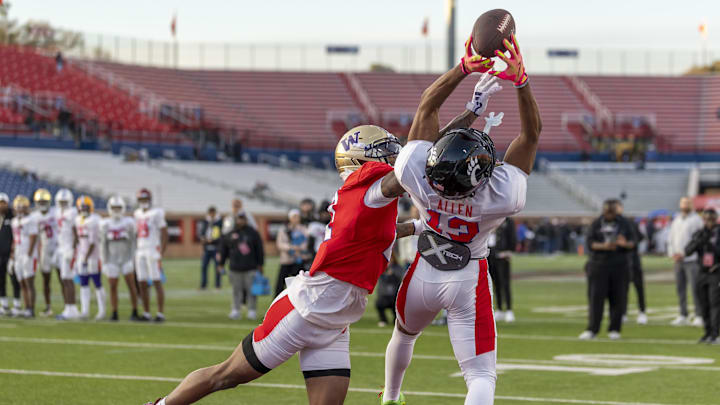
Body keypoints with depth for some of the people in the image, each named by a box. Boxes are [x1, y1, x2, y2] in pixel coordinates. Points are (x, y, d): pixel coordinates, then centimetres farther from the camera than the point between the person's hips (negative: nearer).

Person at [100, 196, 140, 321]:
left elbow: (133, 242, 0)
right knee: (113, 287, 0)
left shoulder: (129, 223, -3)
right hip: (112, 260, 1)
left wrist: (133, 258, -5)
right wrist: (104, 261, 2)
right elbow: (103, 244, 4)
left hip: (127, 259, -1)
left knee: (131, 285, -5)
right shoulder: (105, 224, 0)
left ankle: (134, 313, 1)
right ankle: (114, 313, 8)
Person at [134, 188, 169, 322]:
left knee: (157, 283, -7)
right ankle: (146, 313, 9)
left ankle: (161, 313, -6)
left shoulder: (156, 213, -6)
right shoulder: (138, 214, 14)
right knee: (143, 284, 4)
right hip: (140, 251, 7)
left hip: (153, 251, -7)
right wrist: (135, 253, 15)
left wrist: (161, 253, -14)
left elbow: (164, 234, -8)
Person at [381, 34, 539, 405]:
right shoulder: (502, 196, -32)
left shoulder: (415, 174, -31)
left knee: (404, 335, 32)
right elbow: (532, 132, -22)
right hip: (469, 280, -3)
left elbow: (427, 106, -19)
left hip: (423, 275, 3)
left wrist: (466, 67, -26)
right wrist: (519, 79, -31)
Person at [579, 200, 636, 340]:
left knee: (618, 298, -1)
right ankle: (591, 330, -5)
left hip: (619, 266, 1)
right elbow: (589, 243, -4)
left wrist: (625, 244, -22)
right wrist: (604, 246, -23)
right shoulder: (596, 224, 4)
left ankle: (614, 330, 7)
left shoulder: (623, 223, 7)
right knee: (596, 297, -6)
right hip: (599, 265, -1)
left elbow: (632, 241, 3)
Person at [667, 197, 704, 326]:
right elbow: (671, 238, 20)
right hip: (678, 260, 7)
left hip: (691, 260, -7)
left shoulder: (696, 219, -3)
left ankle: (699, 316, -7)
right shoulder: (676, 220, 18)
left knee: (695, 288, -9)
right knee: (680, 288, 7)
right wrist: (672, 253, 3)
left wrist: (684, 253, -13)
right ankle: (683, 316, 12)